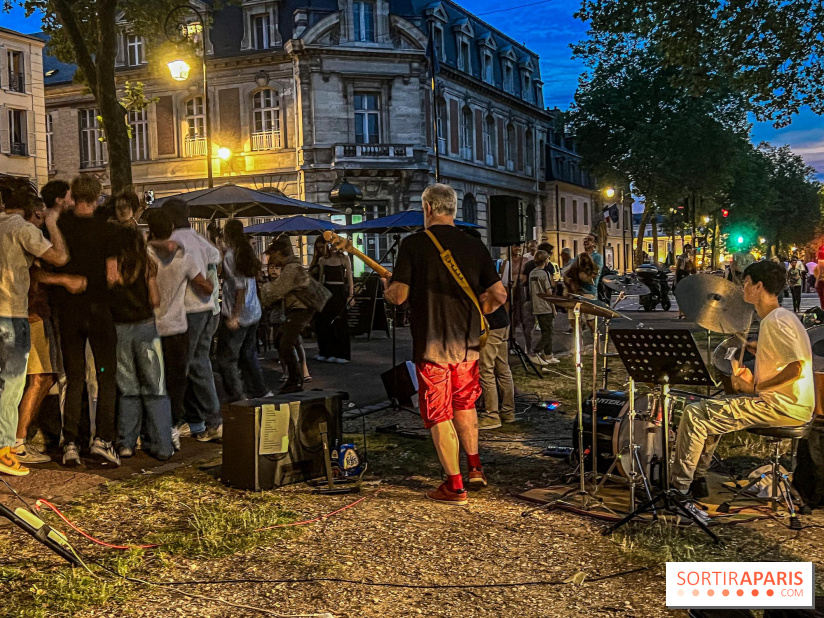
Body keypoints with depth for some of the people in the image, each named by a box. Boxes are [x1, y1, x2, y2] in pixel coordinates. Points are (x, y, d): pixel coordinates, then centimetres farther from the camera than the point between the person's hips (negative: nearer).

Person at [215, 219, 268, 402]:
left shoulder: (230, 256, -13)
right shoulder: (247, 252, 9)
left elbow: (241, 286, -18)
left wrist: (235, 316, -16)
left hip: (238, 315, -8)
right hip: (254, 312, 8)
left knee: (225, 358, 0)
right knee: (248, 354, 19)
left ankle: (238, 397, -3)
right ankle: (260, 392, 24)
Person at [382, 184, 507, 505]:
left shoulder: (413, 244, -8)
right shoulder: (474, 246, 3)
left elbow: (399, 295, -13)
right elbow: (499, 294, 1)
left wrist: (386, 287, 9)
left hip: (431, 343, -4)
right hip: (468, 341, 5)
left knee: (440, 415, 4)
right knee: (465, 403, 24)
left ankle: (455, 486, 9)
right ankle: (475, 467, 28)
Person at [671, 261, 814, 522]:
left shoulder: (776, 321, -18)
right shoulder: (778, 317, 15)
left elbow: (797, 368, -28)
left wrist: (754, 387, -21)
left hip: (784, 407, -11)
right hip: (781, 402, 11)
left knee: (694, 415, -15)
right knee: (709, 409, 22)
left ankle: (678, 489, -6)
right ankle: (697, 479, 24)